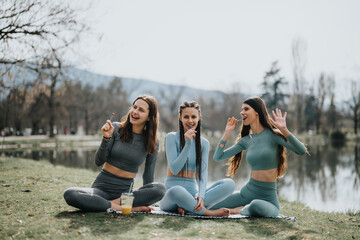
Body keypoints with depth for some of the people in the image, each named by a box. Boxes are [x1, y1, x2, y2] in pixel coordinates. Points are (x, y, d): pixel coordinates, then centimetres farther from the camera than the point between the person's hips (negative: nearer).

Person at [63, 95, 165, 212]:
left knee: (160, 189, -29)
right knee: (69, 194, -30)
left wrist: (145, 201, -2)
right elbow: (99, 162, -3)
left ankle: (116, 202, -25)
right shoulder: (116, 128, -1)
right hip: (102, 186, 0)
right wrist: (106, 138, -17)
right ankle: (118, 208, -28)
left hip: (126, 191, 1)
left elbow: (148, 177, 7)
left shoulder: (152, 143, 3)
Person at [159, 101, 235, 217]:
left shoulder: (204, 143, 11)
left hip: (192, 192, 4)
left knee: (229, 184, -19)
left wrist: (201, 195, -18)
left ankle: (187, 206, -25)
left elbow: (203, 172, 2)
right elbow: (174, 169, -10)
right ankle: (207, 212, -19)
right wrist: (188, 144, -19)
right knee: (176, 191, -42)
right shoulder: (172, 137, -1)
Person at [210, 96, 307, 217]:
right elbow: (217, 157, 7)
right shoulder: (246, 140, 8)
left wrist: (284, 130, -28)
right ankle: (246, 208, 11)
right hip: (246, 193, 5)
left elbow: (302, 151, -19)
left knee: (256, 206, -41)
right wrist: (227, 132, 5)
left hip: (268, 197, -4)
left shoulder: (273, 134, -8)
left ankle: (241, 210, -6)